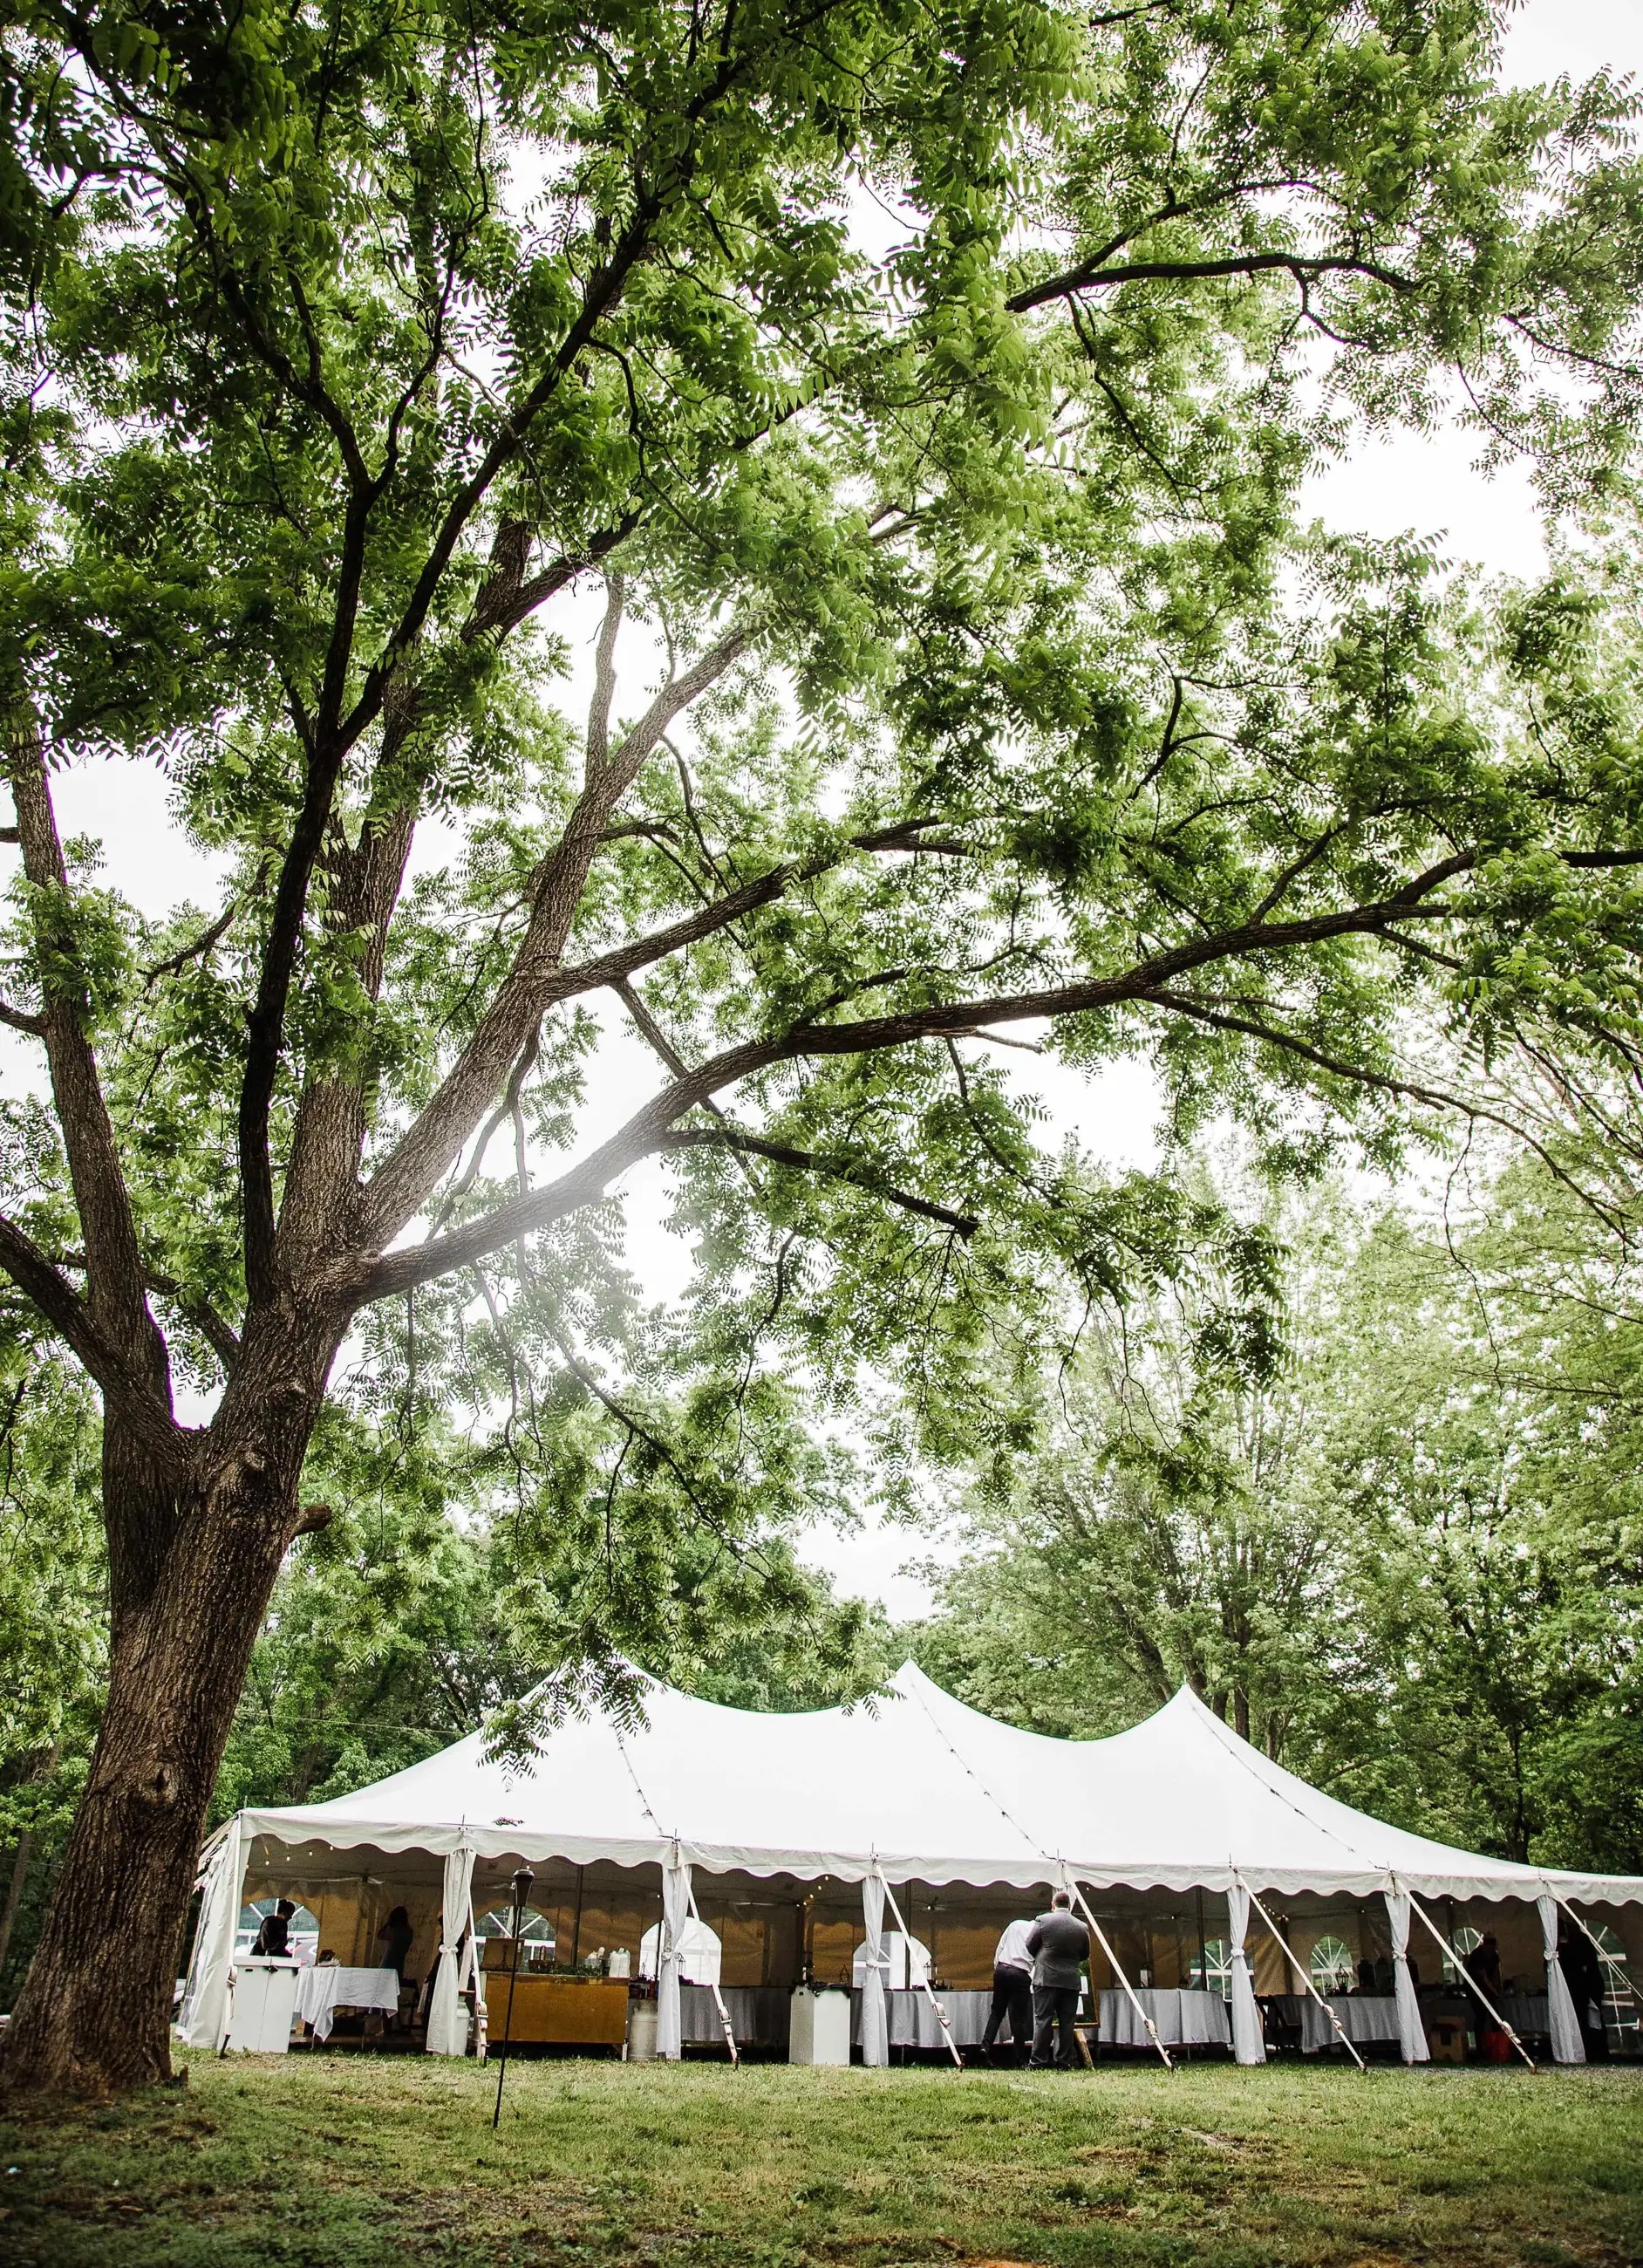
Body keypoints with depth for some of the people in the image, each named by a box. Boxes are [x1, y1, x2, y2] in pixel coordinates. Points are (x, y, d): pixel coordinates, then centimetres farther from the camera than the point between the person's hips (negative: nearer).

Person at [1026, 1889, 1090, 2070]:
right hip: (1071, 1981, 3)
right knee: (1067, 2023, 9)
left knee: (1042, 2021, 0)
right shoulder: (1082, 1927, 3)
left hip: (1045, 1979, -2)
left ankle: (1039, 2063, -1)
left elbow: (1030, 1946, 3)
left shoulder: (1042, 1921, -5)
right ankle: (1067, 2062, 9)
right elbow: (1085, 1955, 14)